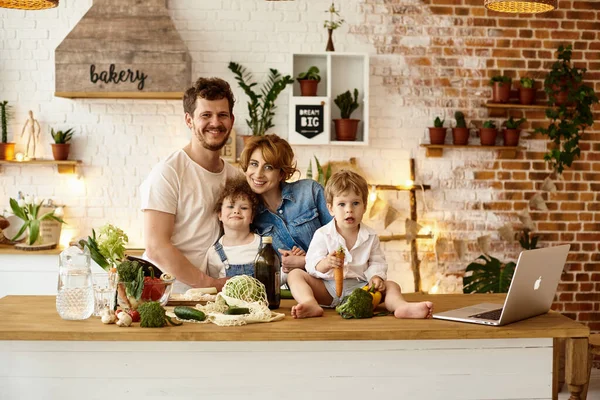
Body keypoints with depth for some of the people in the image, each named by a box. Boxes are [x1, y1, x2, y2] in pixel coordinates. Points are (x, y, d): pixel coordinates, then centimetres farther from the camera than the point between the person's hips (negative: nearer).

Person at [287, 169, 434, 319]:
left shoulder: (370, 236, 6)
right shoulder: (322, 235, -2)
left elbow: (377, 262, 7)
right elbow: (311, 264, -9)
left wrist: (375, 276, -16)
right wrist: (325, 264, -32)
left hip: (359, 287, 1)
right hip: (327, 287, -1)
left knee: (392, 286, -17)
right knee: (295, 274, -21)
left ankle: (401, 306, -50)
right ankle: (310, 303, -51)